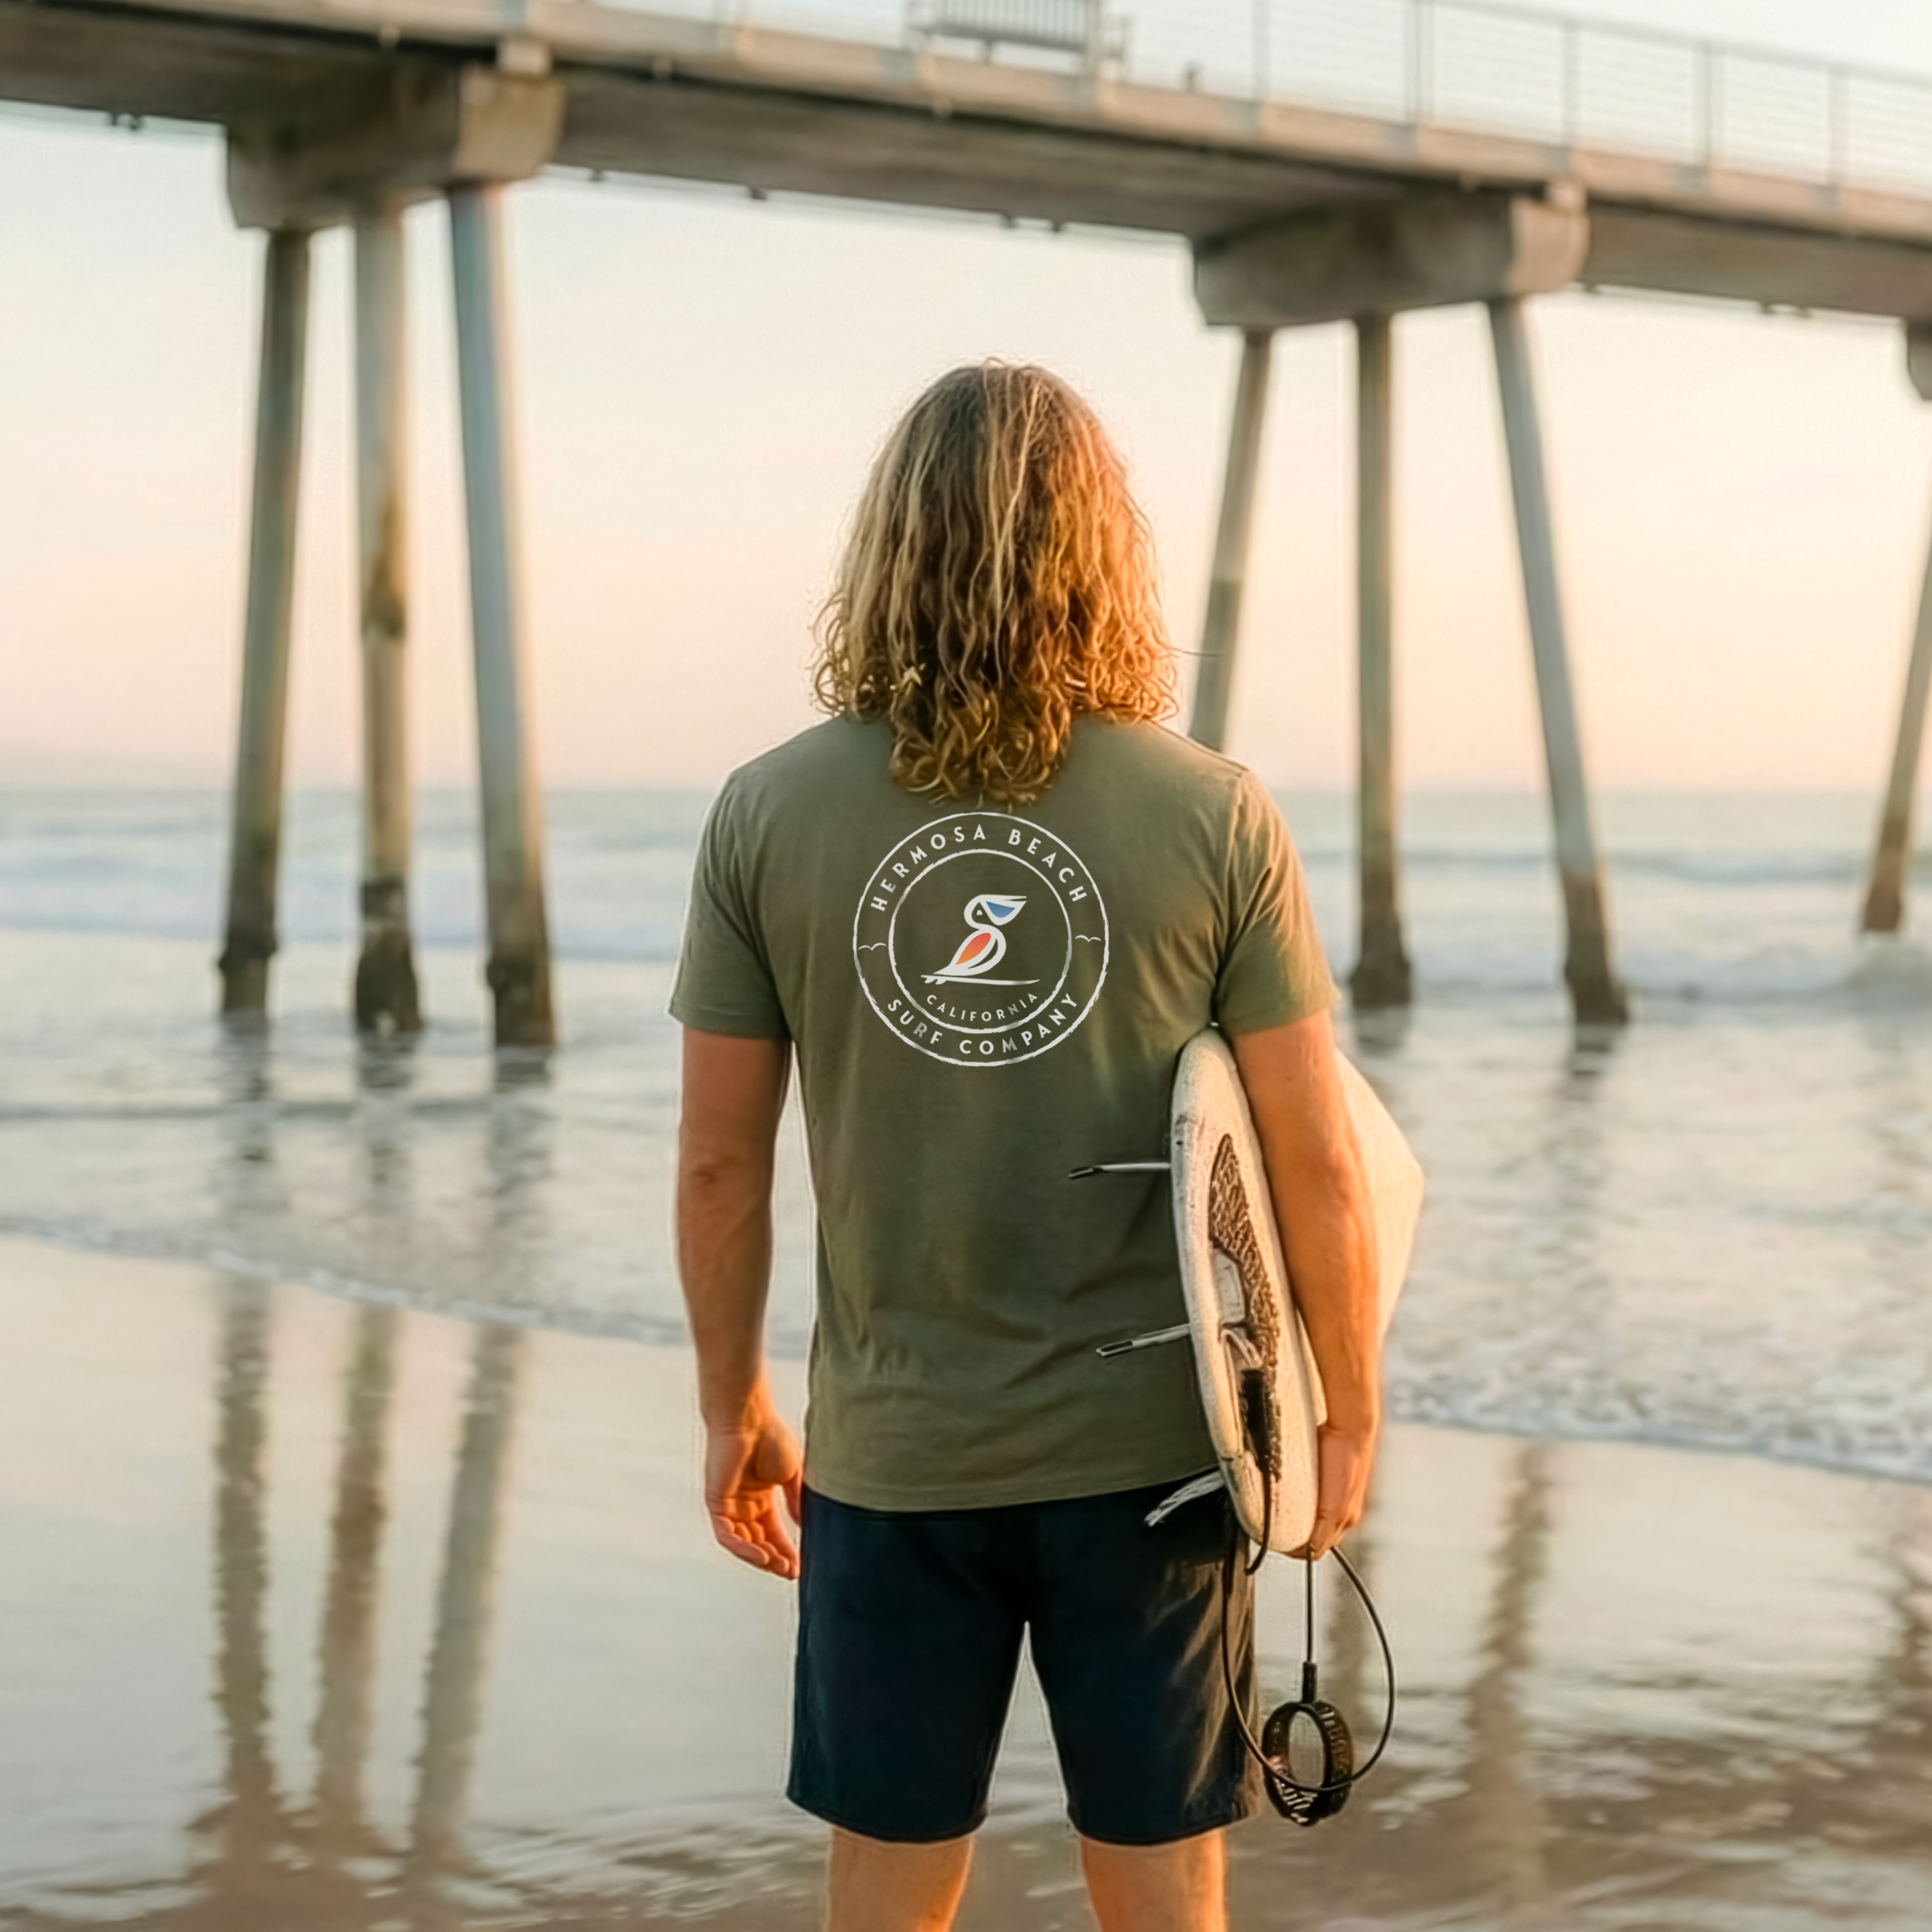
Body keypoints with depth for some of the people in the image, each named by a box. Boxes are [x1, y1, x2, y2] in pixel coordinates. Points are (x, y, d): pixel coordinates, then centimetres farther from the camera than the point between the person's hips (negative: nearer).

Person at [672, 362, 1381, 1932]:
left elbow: (720, 1162, -1)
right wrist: (1349, 1417, 7)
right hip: (1149, 1449, -1)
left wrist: (732, 1408, 13)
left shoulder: (769, 815, -6)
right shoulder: (1214, 817, -9)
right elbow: (1316, 1163, -6)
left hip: (892, 1458, 1)